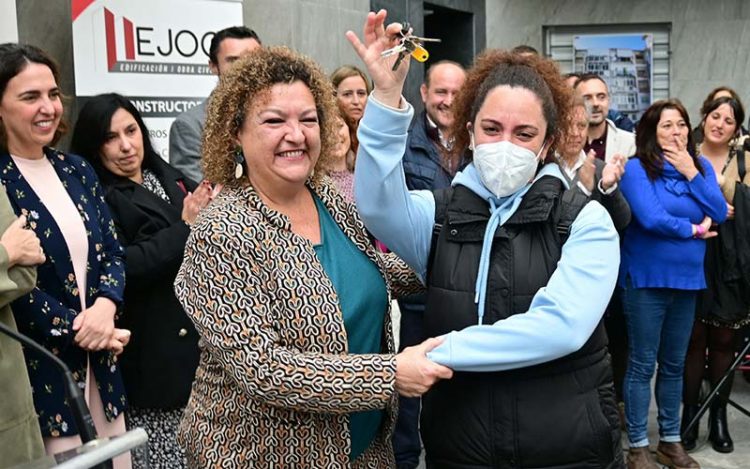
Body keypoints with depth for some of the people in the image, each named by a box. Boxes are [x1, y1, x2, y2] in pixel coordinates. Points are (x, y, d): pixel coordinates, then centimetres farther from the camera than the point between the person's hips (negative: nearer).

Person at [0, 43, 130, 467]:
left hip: (100, 362, 6)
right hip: (38, 367, -5)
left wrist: (105, 307, -12)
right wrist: (79, 329, -14)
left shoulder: (77, 170, 8)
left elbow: (113, 253, 7)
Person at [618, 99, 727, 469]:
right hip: (647, 280, -5)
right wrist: (693, 229, -7)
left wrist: (691, 172, -9)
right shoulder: (637, 168, -8)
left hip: (687, 279, 5)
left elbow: (719, 213, -2)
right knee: (642, 365, 2)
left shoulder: (701, 165, 9)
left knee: (674, 365, 15)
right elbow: (650, 218, -20)